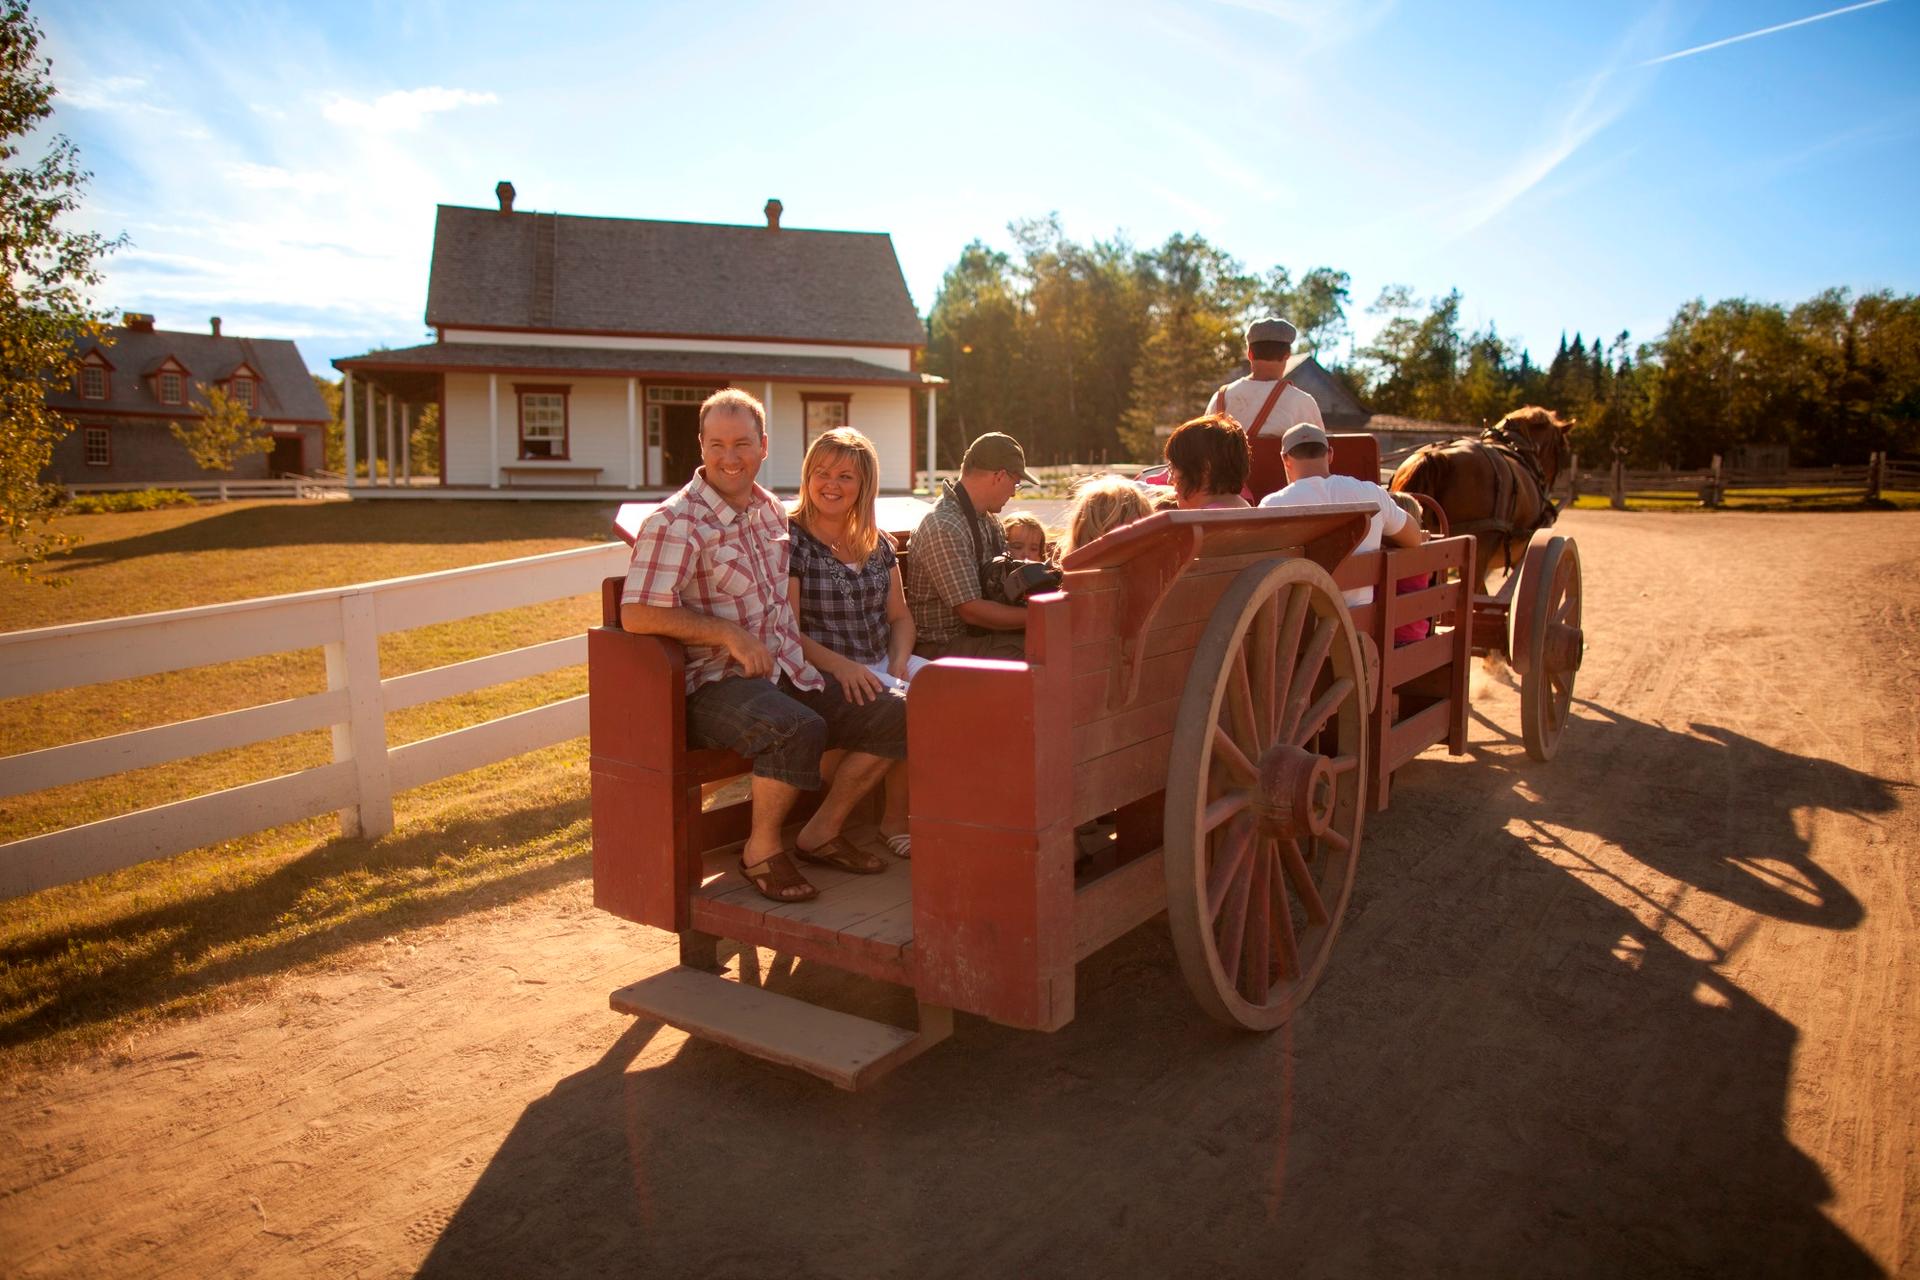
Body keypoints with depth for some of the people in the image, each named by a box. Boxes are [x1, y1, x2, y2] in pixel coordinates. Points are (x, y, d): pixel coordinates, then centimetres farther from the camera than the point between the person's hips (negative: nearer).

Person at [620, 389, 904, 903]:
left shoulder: (773, 511, 14)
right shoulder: (675, 523, -10)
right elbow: (637, 614, -19)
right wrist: (730, 634, -19)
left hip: (790, 673, 8)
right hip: (715, 684, -8)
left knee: (896, 714, -3)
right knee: (798, 728, -36)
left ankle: (821, 832, 11)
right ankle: (762, 849, -10)